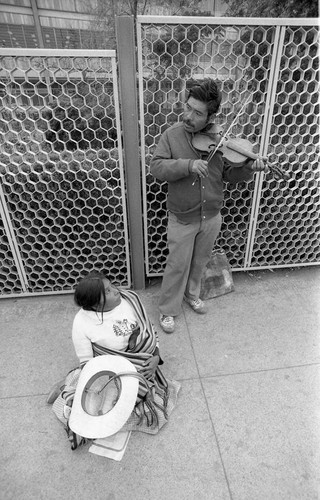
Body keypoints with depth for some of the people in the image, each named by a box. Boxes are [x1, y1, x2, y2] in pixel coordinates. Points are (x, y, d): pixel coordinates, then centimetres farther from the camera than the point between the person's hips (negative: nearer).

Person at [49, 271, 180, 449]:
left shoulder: (131, 299, -10)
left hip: (142, 368, 4)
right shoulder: (82, 322, -17)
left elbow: (150, 331, 1)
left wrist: (156, 358, -12)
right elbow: (87, 362, -9)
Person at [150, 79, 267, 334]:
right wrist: (188, 165, -31)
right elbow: (156, 168, -17)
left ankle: (192, 294, 48)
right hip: (182, 219, -3)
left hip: (212, 217, 3)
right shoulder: (172, 135, -10)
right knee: (178, 265, 8)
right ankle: (168, 310, 29)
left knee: (200, 261, 21)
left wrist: (248, 168, -20)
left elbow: (229, 174, 1)